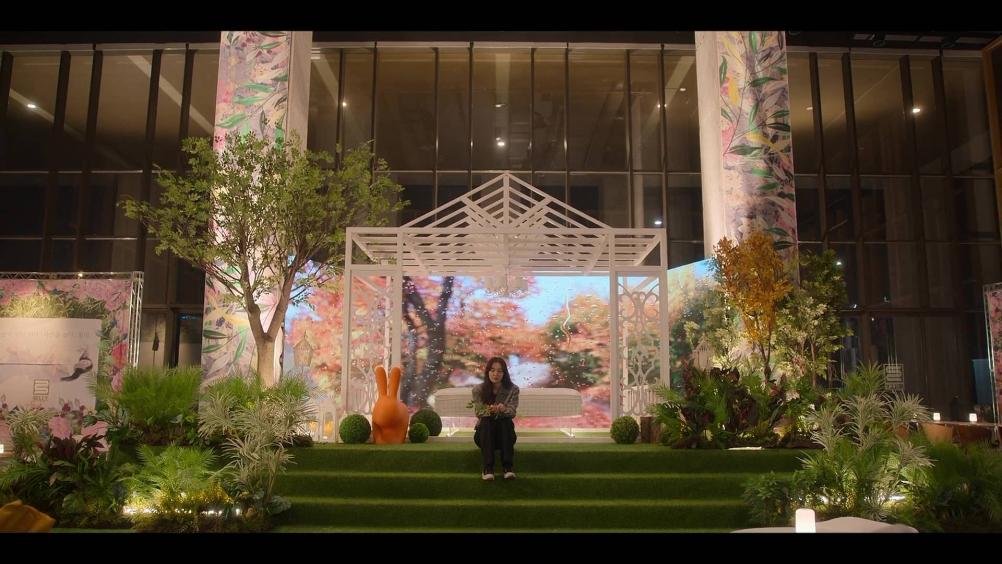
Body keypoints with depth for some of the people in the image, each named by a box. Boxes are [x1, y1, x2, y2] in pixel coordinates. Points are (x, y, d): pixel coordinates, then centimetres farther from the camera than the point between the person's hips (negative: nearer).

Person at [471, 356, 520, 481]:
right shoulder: (478, 389, -4)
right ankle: (488, 468, -39)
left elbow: (512, 412, -13)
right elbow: (479, 413, -10)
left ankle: (508, 466, -36)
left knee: (506, 422, -32)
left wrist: (504, 409, -38)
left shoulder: (513, 389, -3)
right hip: (485, 433, 0)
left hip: (504, 433, 0)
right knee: (486, 422, -33)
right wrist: (489, 410, -34)